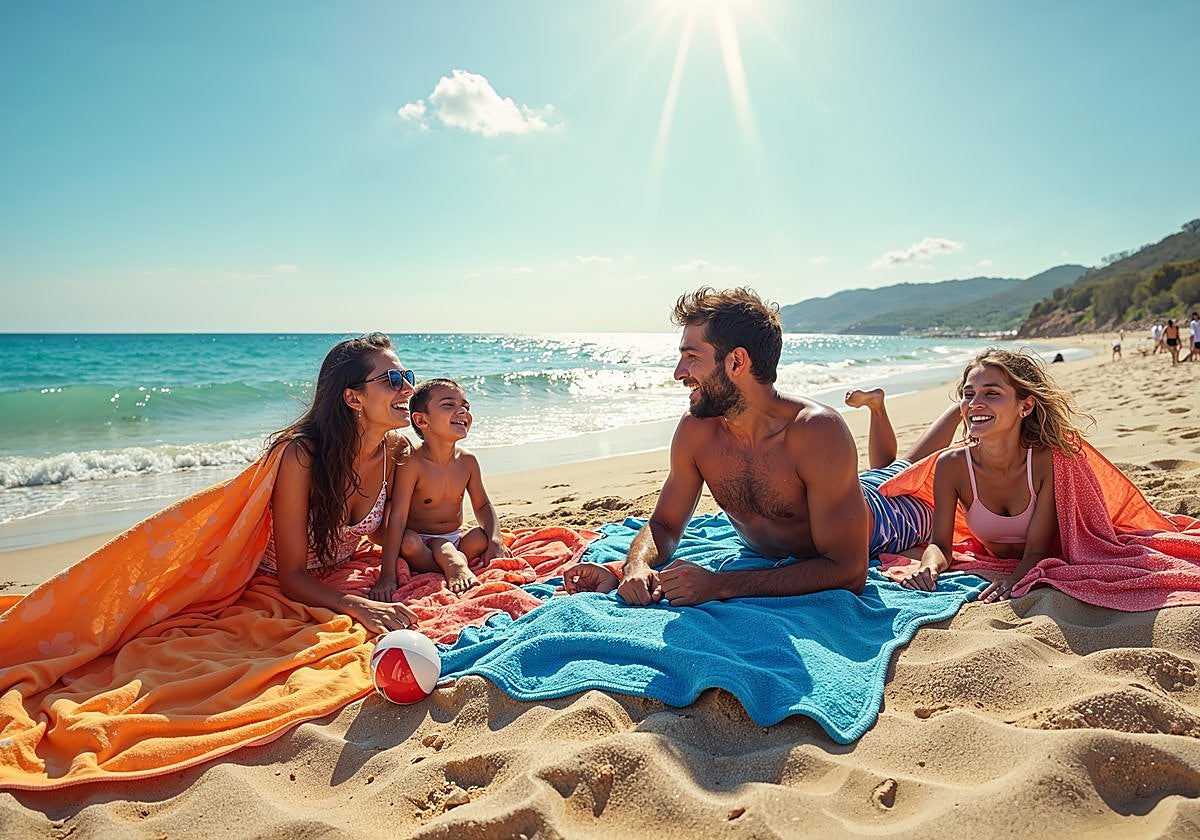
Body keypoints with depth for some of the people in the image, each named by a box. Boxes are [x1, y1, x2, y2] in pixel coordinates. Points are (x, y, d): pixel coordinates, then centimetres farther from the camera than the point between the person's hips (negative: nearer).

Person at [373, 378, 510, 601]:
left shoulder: (467, 461, -4)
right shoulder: (411, 462, -21)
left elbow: (482, 505, 6)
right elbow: (397, 517, -25)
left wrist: (495, 540, -14)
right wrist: (387, 576, -29)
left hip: (455, 539, 5)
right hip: (421, 541, -4)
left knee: (484, 535, -19)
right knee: (408, 543, -34)